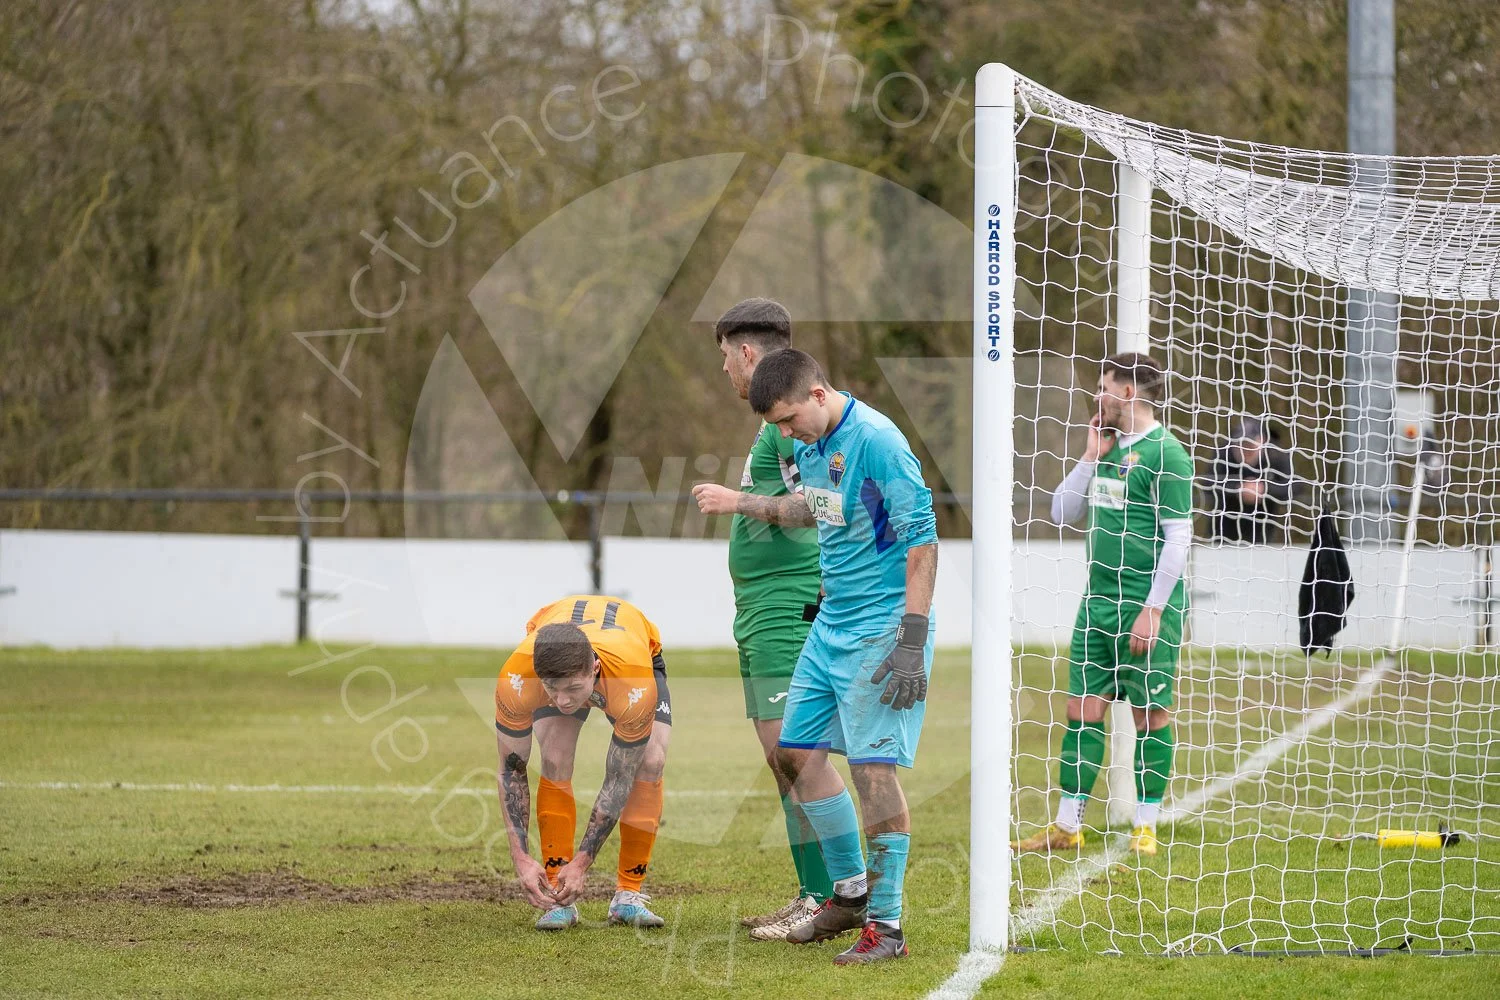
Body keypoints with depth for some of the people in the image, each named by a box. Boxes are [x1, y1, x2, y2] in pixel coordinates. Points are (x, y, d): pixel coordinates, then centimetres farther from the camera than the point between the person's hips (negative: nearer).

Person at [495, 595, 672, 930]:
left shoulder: (635, 686, -46)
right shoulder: (516, 679, -42)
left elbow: (619, 780, -33)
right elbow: (511, 770, -26)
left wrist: (581, 862, -32)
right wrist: (521, 858, -31)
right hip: (551, 654, 1)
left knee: (650, 763, -21)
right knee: (556, 761, -23)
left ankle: (629, 895, -8)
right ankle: (557, 898, -14)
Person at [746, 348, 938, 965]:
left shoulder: (876, 441, -18)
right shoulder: (809, 447, 8)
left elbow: (922, 541, -20)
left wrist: (912, 642, -23)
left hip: (881, 629, -9)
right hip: (830, 626, 9)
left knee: (873, 768, -10)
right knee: (797, 752, 11)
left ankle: (886, 925, -5)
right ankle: (850, 891, 25)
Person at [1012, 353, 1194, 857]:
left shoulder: (1164, 453, -9)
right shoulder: (1109, 447, 15)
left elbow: (1177, 539, -13)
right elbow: (1062, 512, 17)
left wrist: (1152, 610, -16)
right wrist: (1091, 457, 6)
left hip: (1145, 606, -8)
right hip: (1098, 601, 8)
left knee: (1150, 715, 0)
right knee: (1082, 710, 5)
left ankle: (1146, 827, 7)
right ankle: (1067, 826, 8)